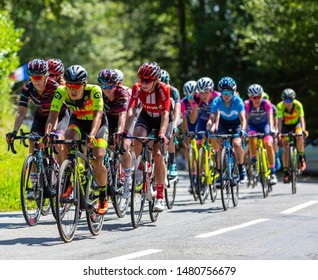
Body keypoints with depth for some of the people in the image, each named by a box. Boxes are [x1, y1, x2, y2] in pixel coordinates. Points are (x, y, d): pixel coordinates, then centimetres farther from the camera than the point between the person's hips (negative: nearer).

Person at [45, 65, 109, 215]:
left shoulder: (94, 90, -33)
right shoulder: (61, 92, -26)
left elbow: (97, 115, -42)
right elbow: (52, 114, -32)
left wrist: (92, 135, -59)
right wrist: (47, 134, -50)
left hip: (97, 123, -2)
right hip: (77, 121, 2)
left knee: (98, 161, -17)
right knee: (69, 140, -32)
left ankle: (103, 198, 6)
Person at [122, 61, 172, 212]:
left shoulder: (164, 89, -29)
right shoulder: (137, 88, -23)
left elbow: (165, 113, -37)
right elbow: (131, 110, -32)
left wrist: (162, 134, -51)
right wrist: (125, 131, -45)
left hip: (162, 119, -2)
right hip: (146, 116, 2)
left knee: (158, 154, -16)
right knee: (138, 135, -32)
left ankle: (160, 196, -9)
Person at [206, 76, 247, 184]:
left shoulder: (238, 101, -27)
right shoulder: (217, 101, -23)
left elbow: (243, 118, -34)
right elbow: (212, 118, -27)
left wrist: (242, 130, -53)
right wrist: (208, 130, -47)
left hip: (236, 124, -2)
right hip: (223, 124, 2)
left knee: (237, 143, -26)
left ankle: (242, 169, -8)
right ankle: (220, 174, -3)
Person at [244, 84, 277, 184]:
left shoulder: (266, 103, -26)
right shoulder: (247, 104, -26)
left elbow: (270, 117, -34)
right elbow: (245, 119, -31)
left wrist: (271, 129, -51)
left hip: (264, 124, 0)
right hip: (252, 125, 0)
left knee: (269, 145, -20)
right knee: (252, 137, -34)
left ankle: (273, 173, -12)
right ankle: (253, 162, -15)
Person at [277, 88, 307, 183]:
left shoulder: (298, 105, -28)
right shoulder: (280, 106, -29)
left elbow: (301, 118, -36)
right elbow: (279, 120, -37)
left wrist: (303, 130, -53)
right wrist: (279, 131, -54)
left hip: (296, 124, 0)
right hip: (286, 125, 0)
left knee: (300, 137, -31)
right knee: (285, 147, -12)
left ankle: (301, 157, -5)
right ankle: (286, 172, -3)